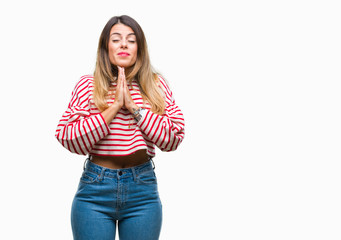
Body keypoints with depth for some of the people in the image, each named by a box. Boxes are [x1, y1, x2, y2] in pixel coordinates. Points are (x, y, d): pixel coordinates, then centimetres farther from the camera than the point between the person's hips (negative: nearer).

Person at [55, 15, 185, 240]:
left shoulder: (157, 86, 6)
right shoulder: (88, 85, 2)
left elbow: (173, 138, -4)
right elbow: (69, 140, -8)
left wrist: (134, 107, -11)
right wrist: (115, 106, -12)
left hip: (143, 189, 1)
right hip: (95, 189, -1)